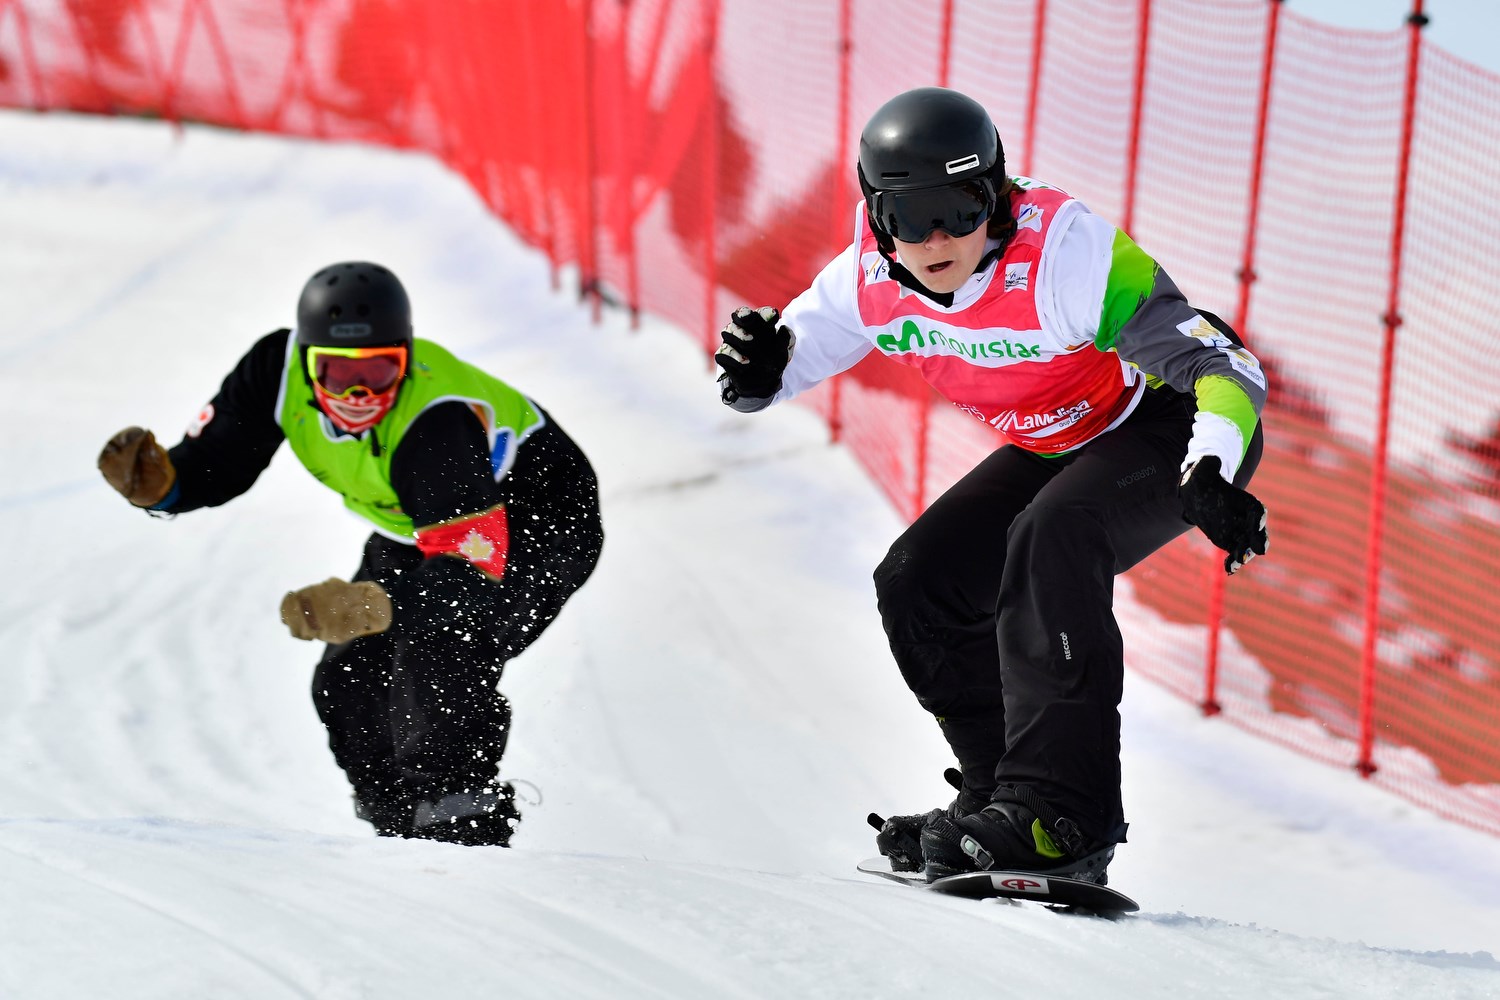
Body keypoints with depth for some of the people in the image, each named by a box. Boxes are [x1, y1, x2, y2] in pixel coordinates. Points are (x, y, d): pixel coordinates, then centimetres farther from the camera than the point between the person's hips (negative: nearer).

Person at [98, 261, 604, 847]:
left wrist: (371, 606, -59)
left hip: (540, 518, -7)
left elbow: (474, 571, -43)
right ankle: (405, 834, 12)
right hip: (417, 527, 7)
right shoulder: (280, 369, -22)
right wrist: (153, 481, -36)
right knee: (349, 683, -3)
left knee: (438, 650, -30)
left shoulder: (438, 422, -40)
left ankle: (465, 830, -22)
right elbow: (211, 466, -13)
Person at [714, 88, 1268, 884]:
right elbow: (788, 349, -2)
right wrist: (757, 377, -27)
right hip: (1058, 447, 7)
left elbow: (1226, 368, -34)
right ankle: (1003, 793, 9)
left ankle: (1062, 813, -32)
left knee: (1049, 540, -32)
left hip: (1171, 423, -7)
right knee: (919, 583, -3)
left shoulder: (1064, 255, -34)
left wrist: (1210, 480, -52)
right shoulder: (871, 279, -16)